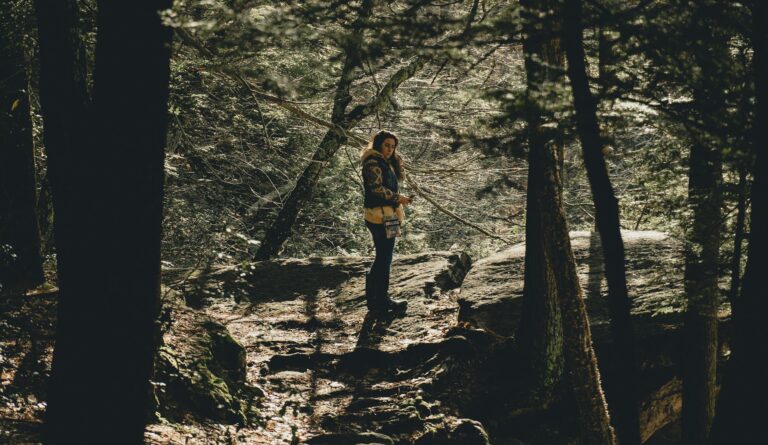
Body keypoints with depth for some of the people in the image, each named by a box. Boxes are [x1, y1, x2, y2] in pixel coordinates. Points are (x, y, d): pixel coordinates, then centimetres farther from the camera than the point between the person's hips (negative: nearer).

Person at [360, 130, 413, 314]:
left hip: (387, 215, 10)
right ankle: (381, 300, -5)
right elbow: (377, 188, -19)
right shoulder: (373, 163, -12)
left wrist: (397, 159, 9)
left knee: (383, 257, 15)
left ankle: (373, 297, 21)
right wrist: (398, 198, -13)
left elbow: (400, 176, 22)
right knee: (384, 258, -8)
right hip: (379, 214, -10)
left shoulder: (385, 163, 18)